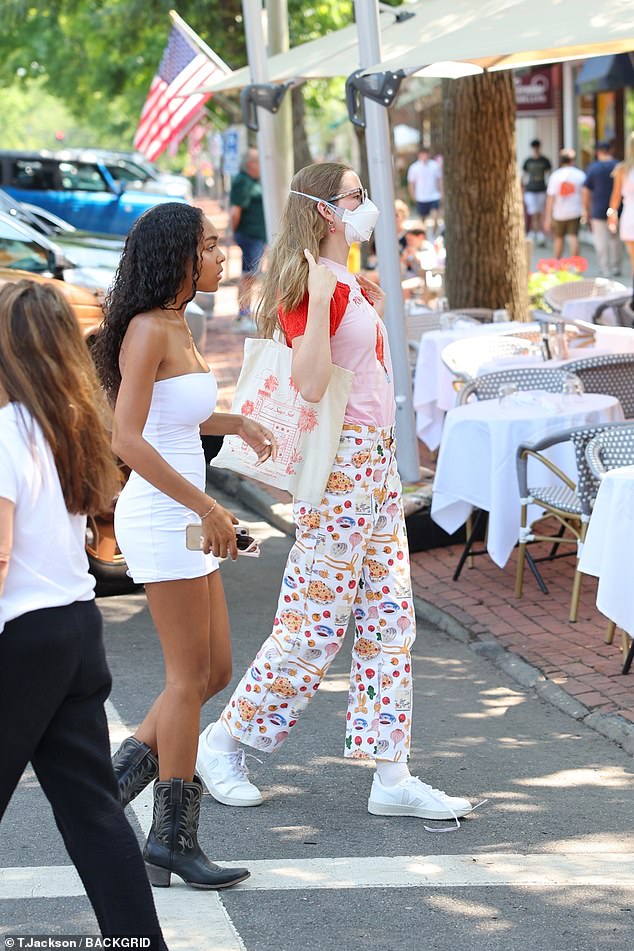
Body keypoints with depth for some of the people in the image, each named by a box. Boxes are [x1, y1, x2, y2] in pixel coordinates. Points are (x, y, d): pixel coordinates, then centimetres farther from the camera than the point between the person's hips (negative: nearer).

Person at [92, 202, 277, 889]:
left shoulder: (175, 327, 13)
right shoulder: (146, 330, -15)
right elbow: (127, 440, -23)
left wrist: (236, 424, 20)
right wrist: (207, 507, -21)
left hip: (185, 518, 9)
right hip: (160, 518, -9)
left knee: (215, 671, 12)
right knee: (189, 677, -2)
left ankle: (111, 786, 17)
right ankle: (174, 837, 8)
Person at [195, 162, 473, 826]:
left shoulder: (350, 286, 16)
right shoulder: (308, 286, -14)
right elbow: (309, 385, -27)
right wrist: (319, 292, -31)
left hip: (375, 460, 10)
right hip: (338, 459, -10)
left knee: (389, 620, 7)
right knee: (316, 622, -4)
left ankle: (392, 777, 10)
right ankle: (223, 741, 12)